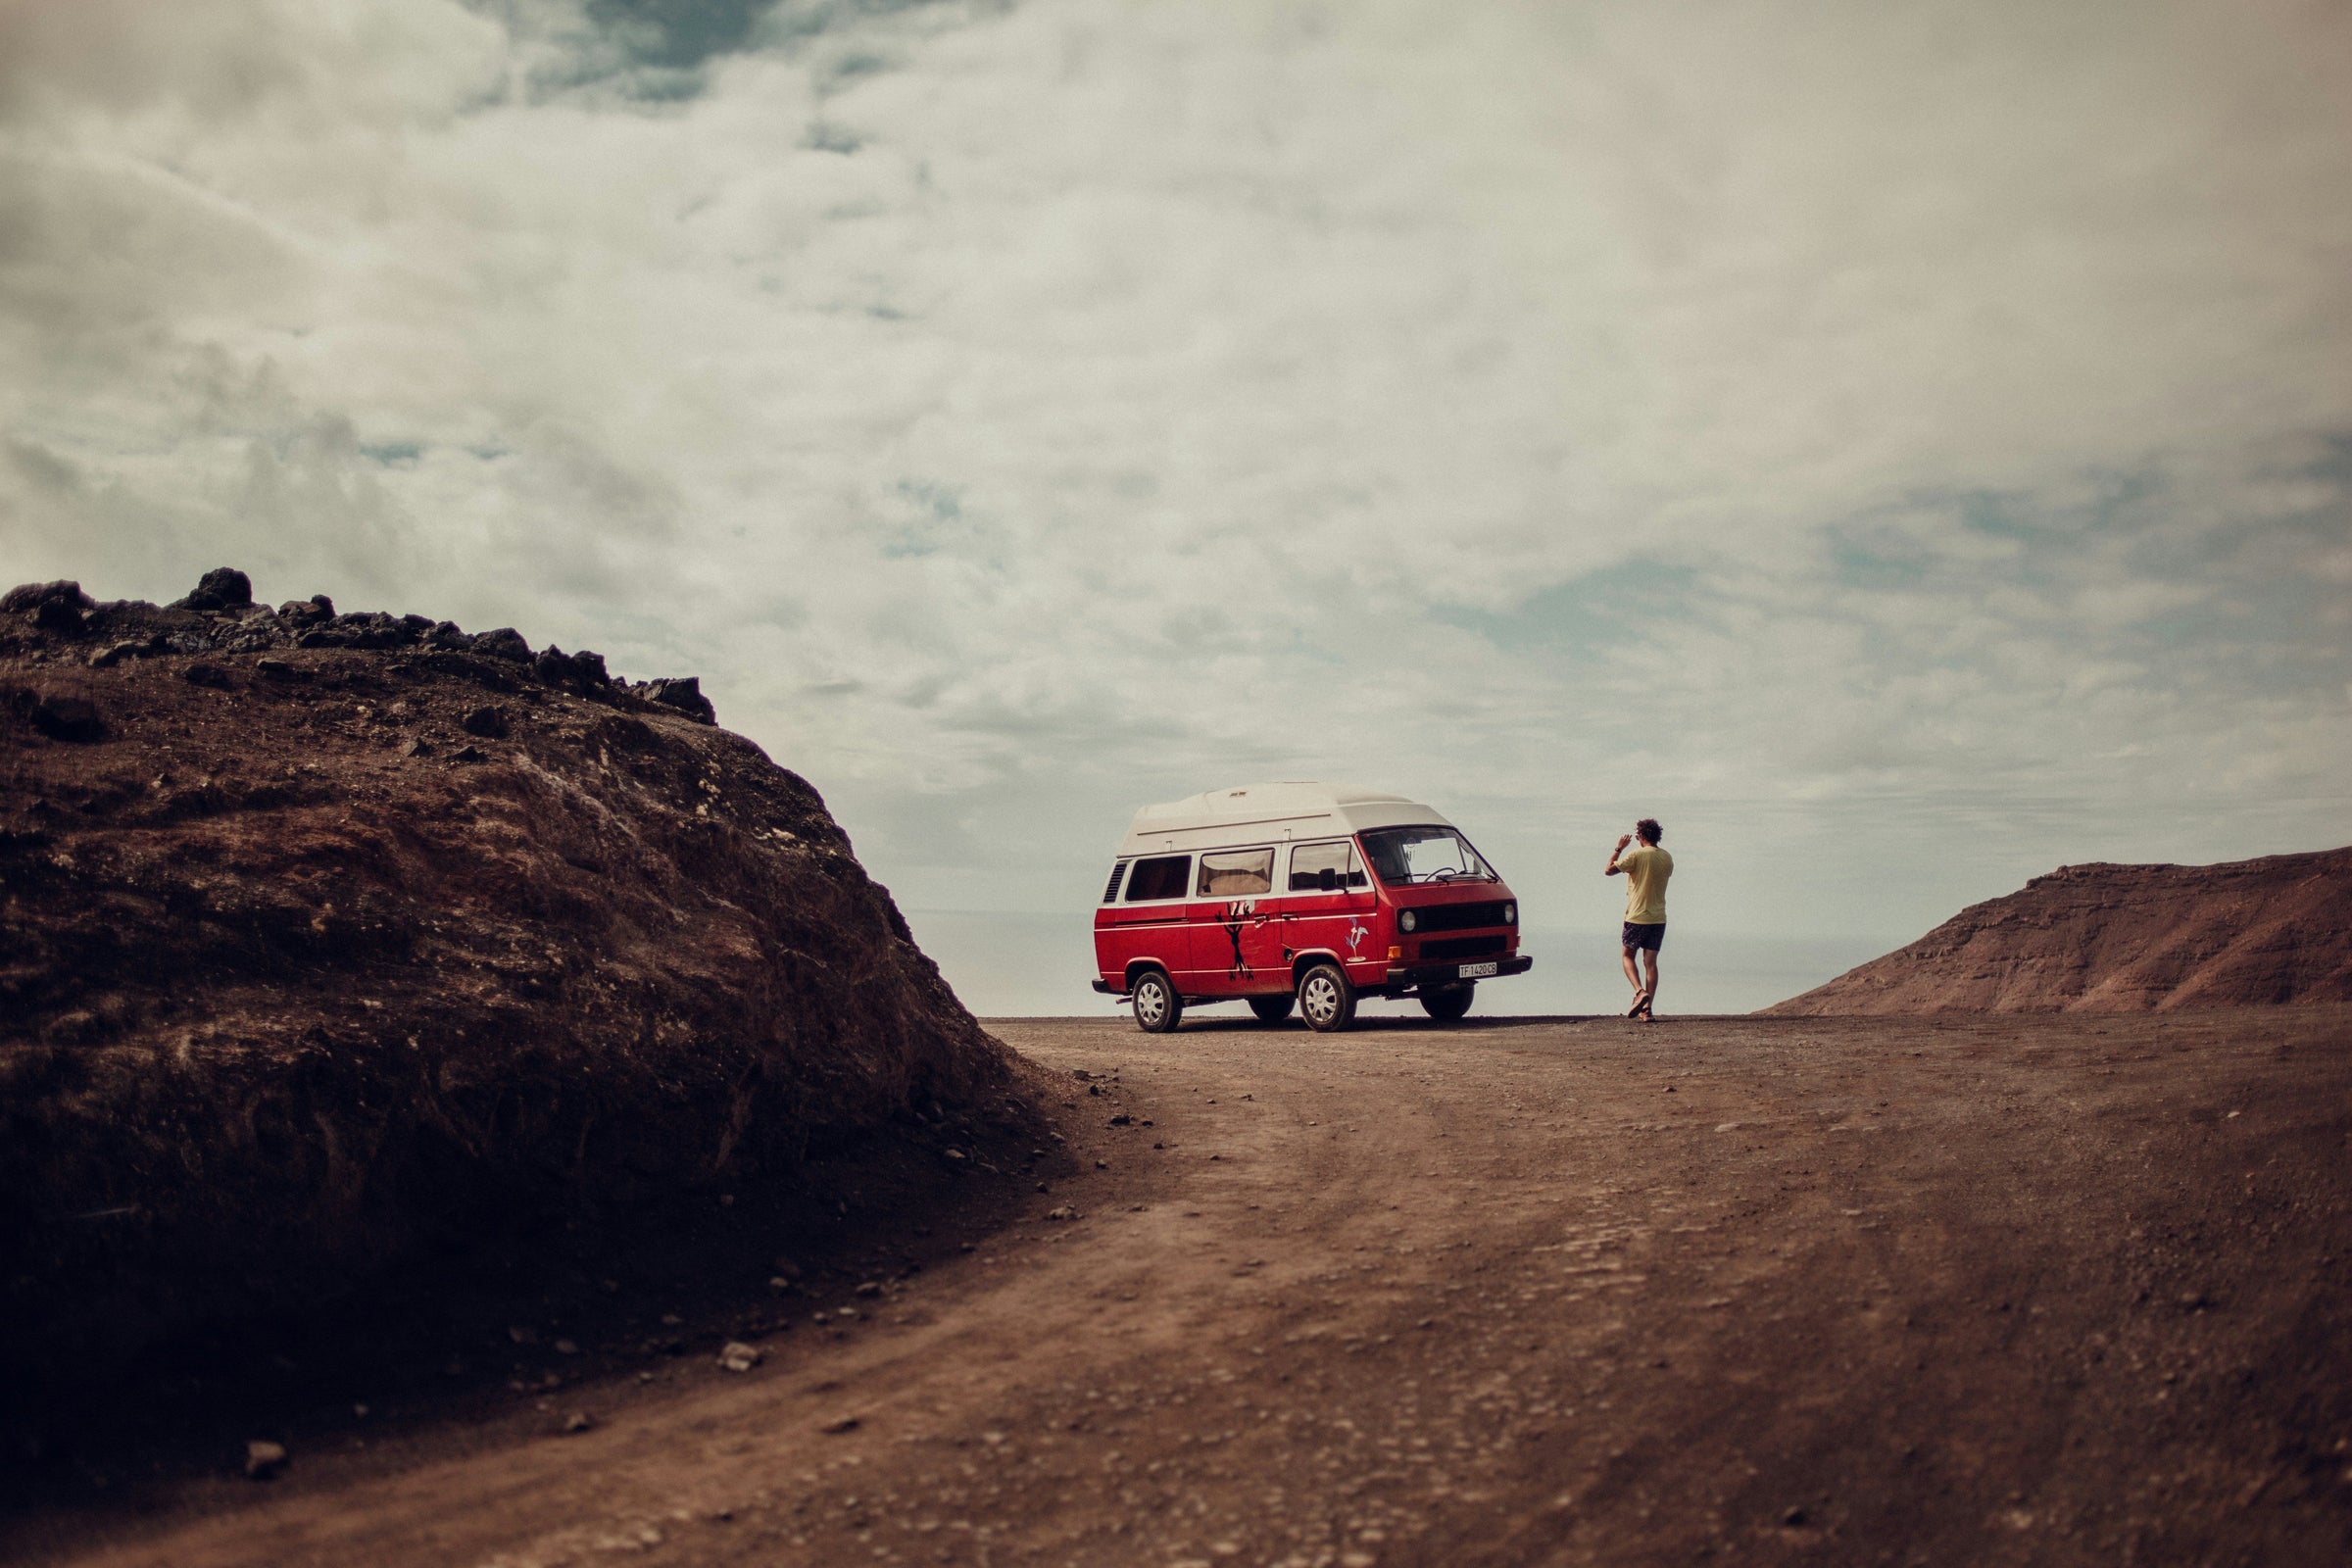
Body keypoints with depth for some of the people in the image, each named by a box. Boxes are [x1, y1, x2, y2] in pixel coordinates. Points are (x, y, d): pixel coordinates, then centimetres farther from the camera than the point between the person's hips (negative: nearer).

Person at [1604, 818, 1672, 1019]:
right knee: (1650, 962, 6)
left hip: (1637, 916, -4)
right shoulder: (1667, 858, 4)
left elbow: (1608, 870, -8)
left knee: (1628, 956, 10)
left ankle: (1640, 992, -14)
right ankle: (1647, 1008, 2)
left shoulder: (1637, 855, -12)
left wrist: (1618, 849, 5)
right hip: (1658, 918, 4)